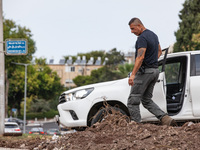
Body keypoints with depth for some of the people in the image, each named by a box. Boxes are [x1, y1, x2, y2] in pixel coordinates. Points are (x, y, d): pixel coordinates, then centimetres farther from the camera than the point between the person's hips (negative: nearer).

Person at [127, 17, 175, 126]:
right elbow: (159, 52, 28)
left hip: (144, 71, -9)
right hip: (155, 71, 10)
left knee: (133, 101, -3)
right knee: (147, 100, 14)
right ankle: (165, 118, 0)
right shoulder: (153, 35, 15)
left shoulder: (142, 38, -16)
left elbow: (140, 57, -27)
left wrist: (133, 75, -32)